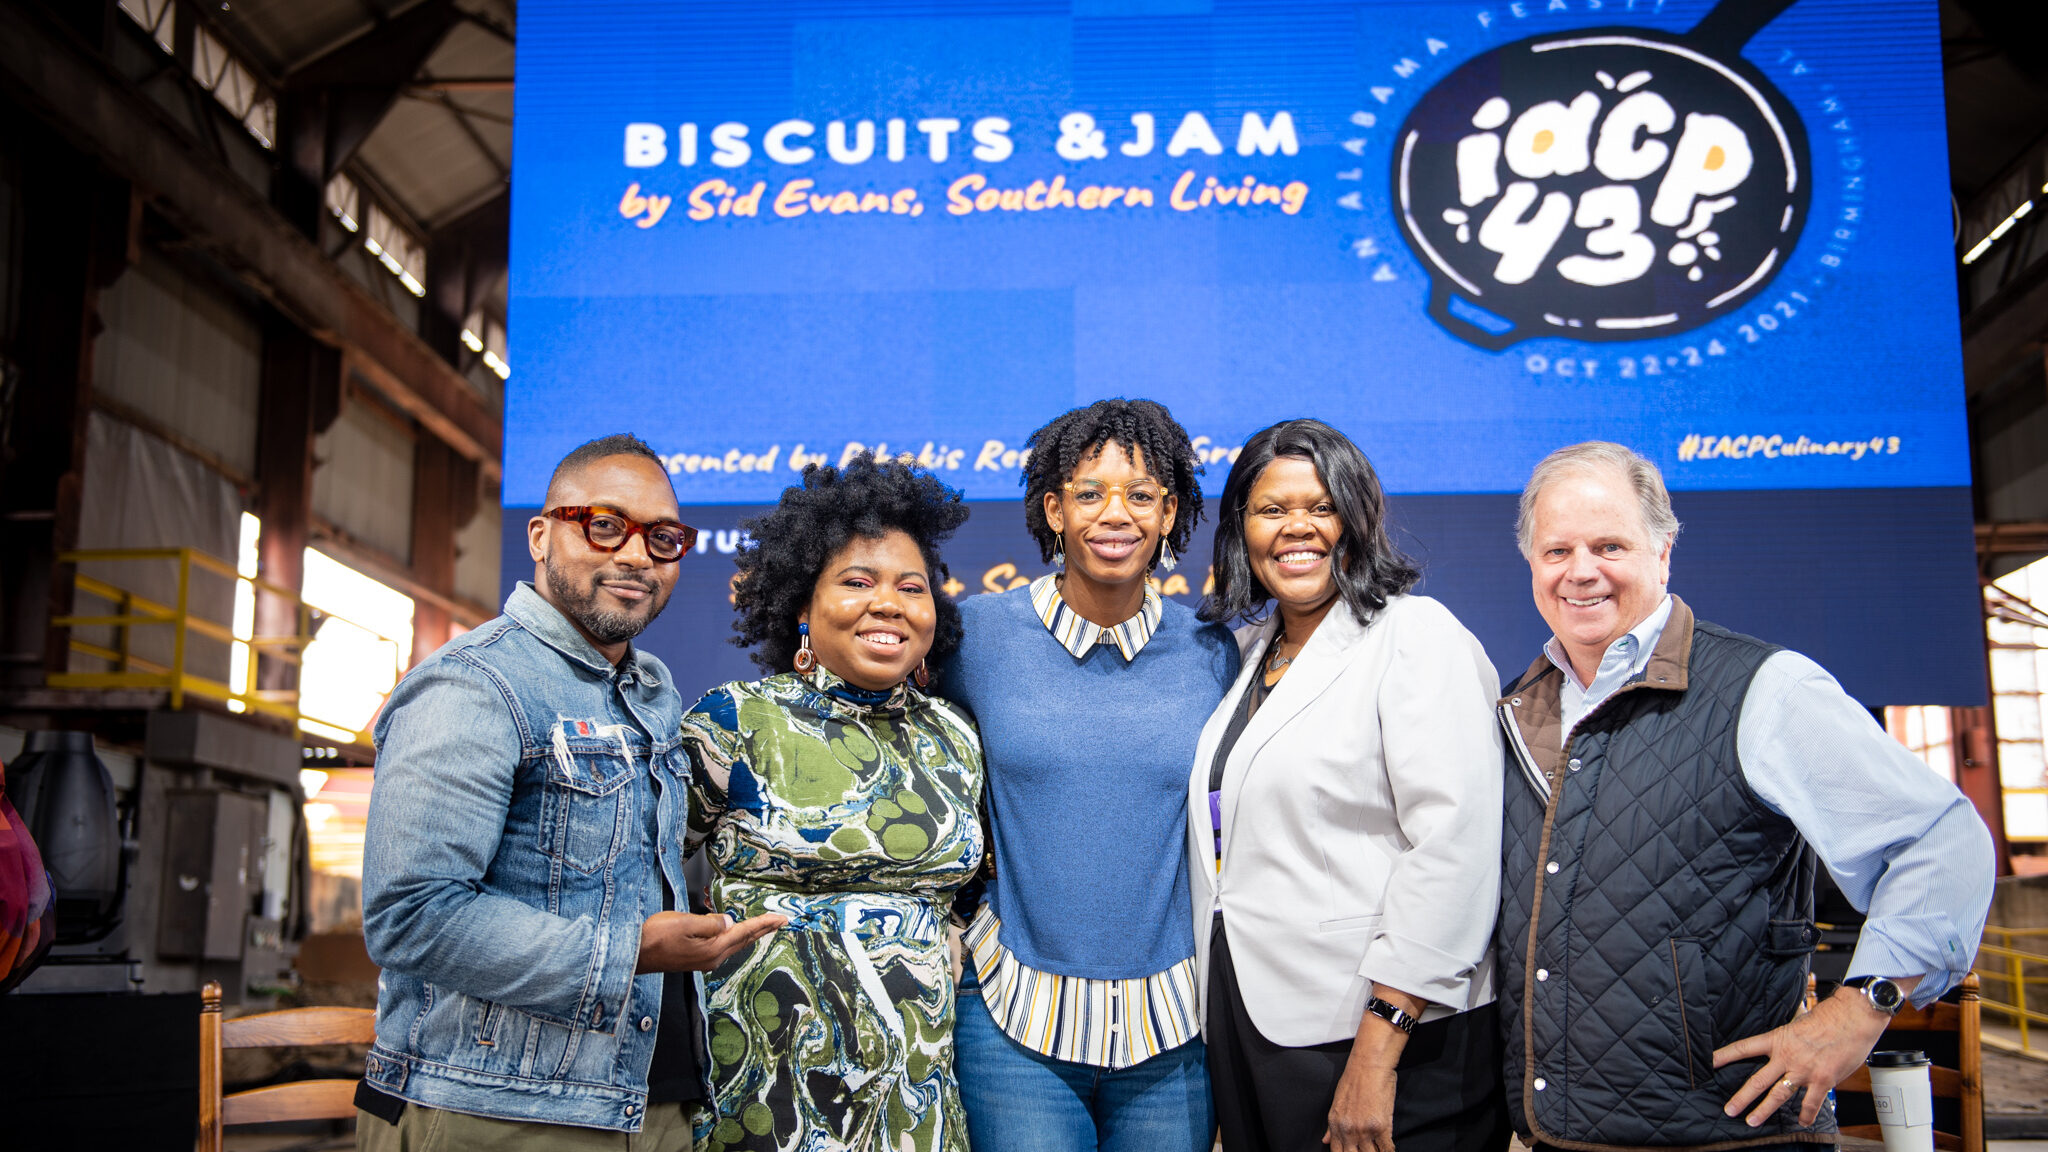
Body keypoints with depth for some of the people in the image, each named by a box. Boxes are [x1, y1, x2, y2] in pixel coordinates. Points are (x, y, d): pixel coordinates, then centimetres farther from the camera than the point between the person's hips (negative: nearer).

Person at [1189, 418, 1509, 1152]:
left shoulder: (1417, 636, -10)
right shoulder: (1251, 650, 13)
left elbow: (1454, 844, -20)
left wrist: (1377, 1051, -22)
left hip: (1387, 1037, -7)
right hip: (1251, 1028, 7)